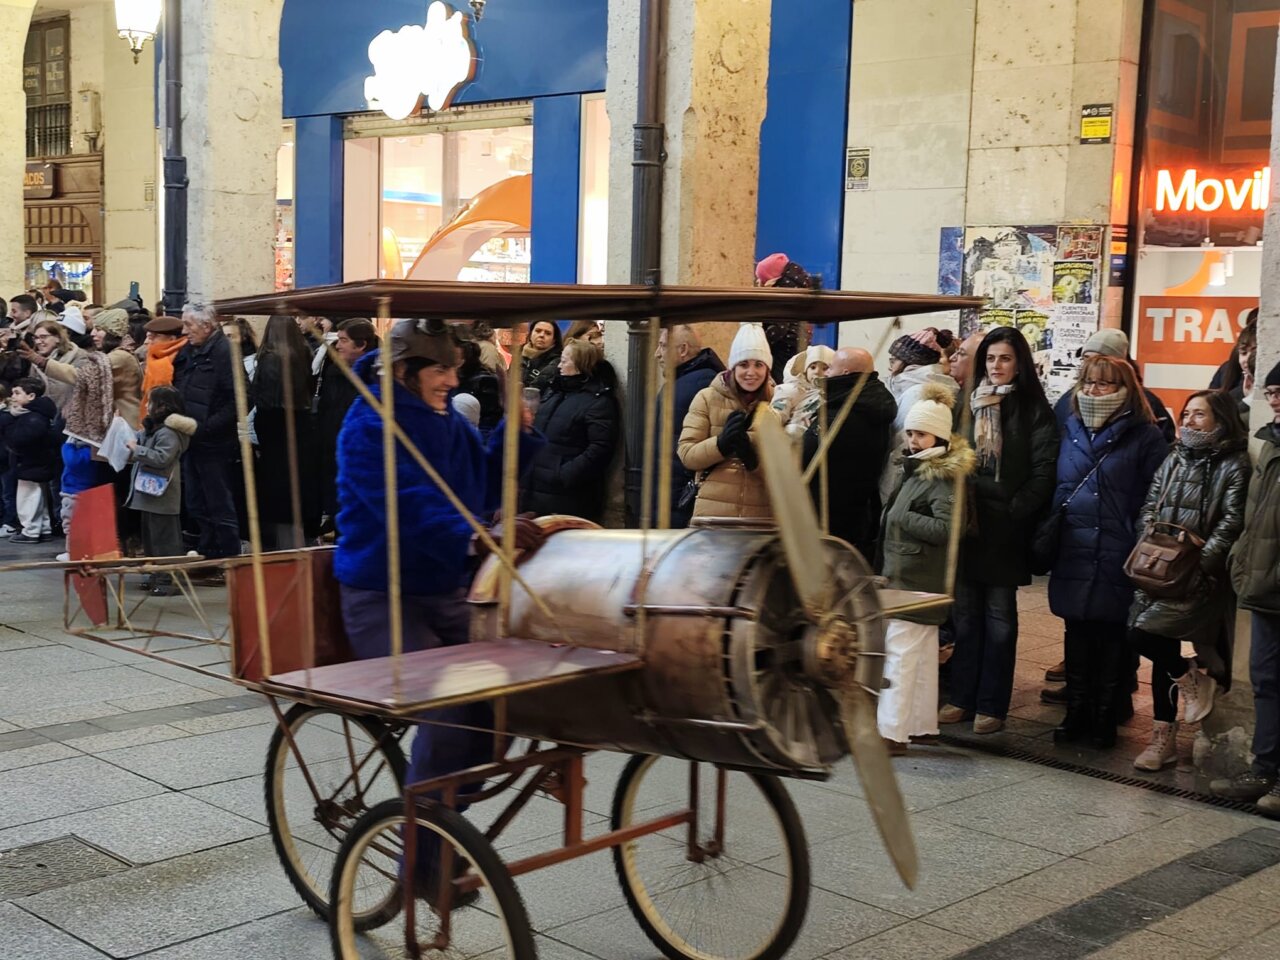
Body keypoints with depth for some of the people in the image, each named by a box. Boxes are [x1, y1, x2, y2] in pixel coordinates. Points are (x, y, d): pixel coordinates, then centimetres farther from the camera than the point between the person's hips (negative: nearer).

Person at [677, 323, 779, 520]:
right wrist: (720, 444, -19)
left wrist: (753, 458, -17)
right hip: (713, 512, -1)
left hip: (762, 516, 1)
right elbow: (686, 455, -2)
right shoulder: (707, 398, 3)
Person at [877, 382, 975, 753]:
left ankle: (891, 732, -7)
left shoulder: (942, 477, -15)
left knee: (899, 654, -9)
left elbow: (945, 528, -25)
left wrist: (901, 518, -18)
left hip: (916, 581, -10)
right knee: (922, 653, 15)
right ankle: (923, 723, 24)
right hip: (906, 577, 10)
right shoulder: (915, 470, 14)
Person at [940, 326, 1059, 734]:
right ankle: (961, 697, 16)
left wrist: (1014, 510, -16)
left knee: (999, 615, 4)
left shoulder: (1033, 410, -2)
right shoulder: (967, 403, 10)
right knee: (965, 612, 8)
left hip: (1004, 528, -4)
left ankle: (992, 704, 10)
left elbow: (1043, 471, -7)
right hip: (965, 521, 4)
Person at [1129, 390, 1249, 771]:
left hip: (1200, 576, -6)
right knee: (1162, 651, 7)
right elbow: (1149, 507, 15)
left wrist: (1199, 561, -19)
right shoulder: (1174, 459, 15)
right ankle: (1163, 739, 16)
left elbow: (1231, 523, -11)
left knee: (1144, 632, -20)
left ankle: (1194, 680, 8)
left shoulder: (1234, 465, -3)